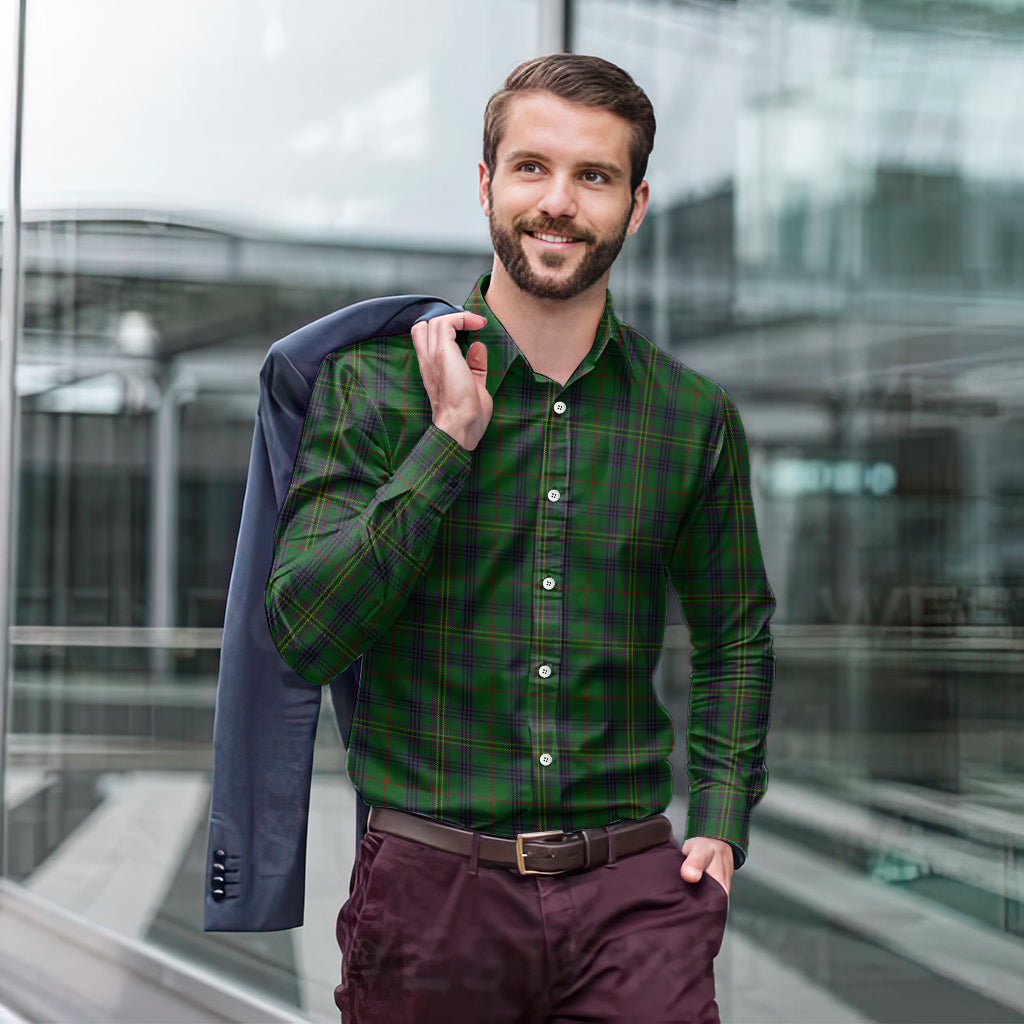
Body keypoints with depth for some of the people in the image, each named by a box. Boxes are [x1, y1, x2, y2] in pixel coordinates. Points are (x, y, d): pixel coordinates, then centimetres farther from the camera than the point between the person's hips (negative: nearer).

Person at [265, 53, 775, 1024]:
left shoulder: (693, 415, 5)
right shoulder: (373, 385, -2)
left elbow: (736, 634, 18)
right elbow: (303, 632, -12)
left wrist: (722, 823, 7)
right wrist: (451, 439, -15)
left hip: (634, 889, 1)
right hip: (429, 884, -1)